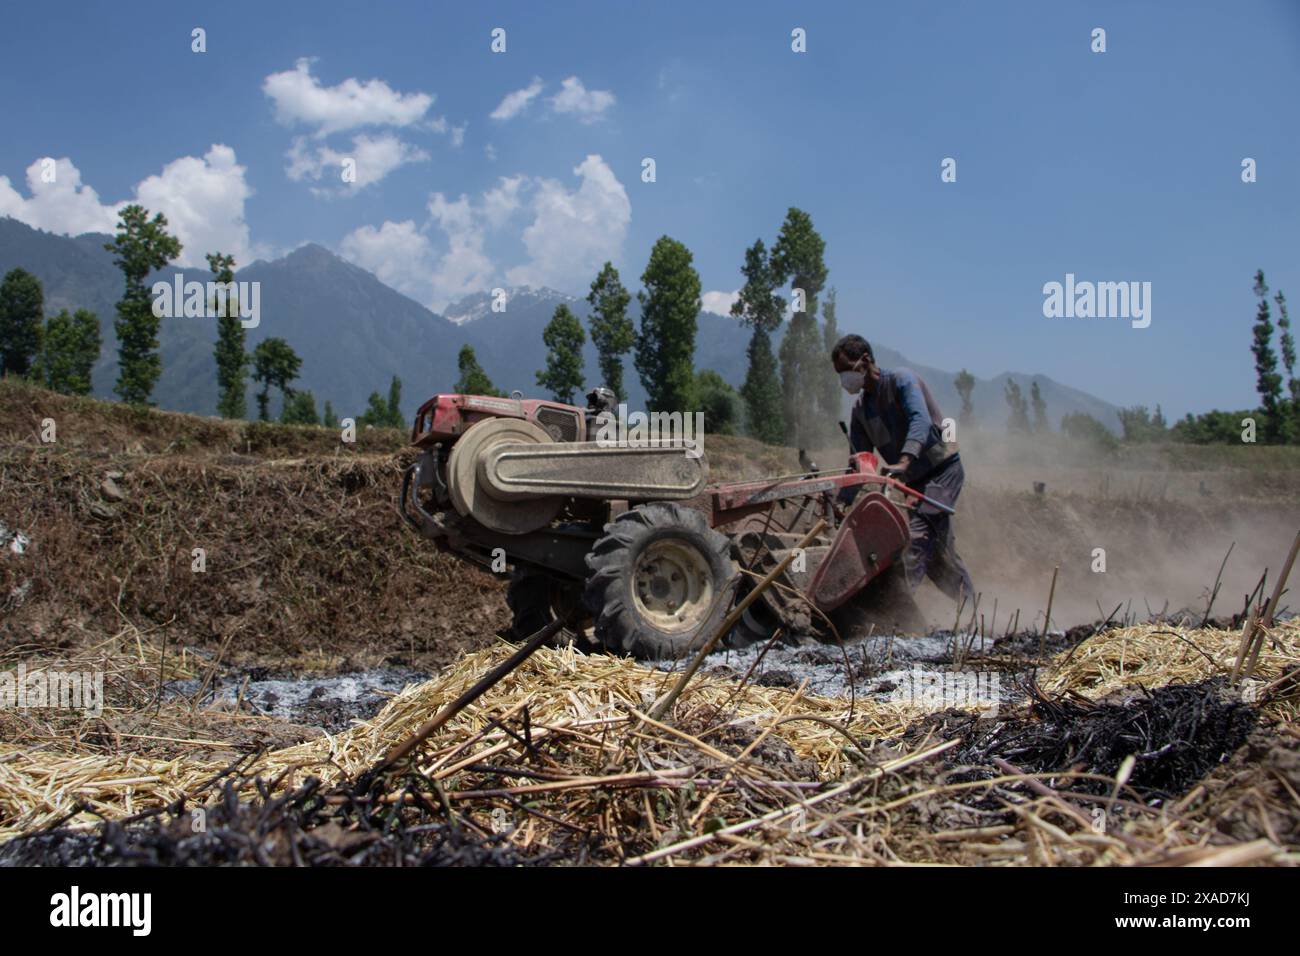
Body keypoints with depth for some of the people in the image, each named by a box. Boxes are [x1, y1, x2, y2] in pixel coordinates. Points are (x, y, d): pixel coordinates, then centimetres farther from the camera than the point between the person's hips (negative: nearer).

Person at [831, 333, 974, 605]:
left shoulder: (901, 379, -14)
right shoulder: (860, 409, 7)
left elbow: (921, 420, -32)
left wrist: (904, 462, -48)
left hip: (943, 470, -8)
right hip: (916, 481, 8)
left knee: (916, 537, -23)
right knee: (938, 555, 14)